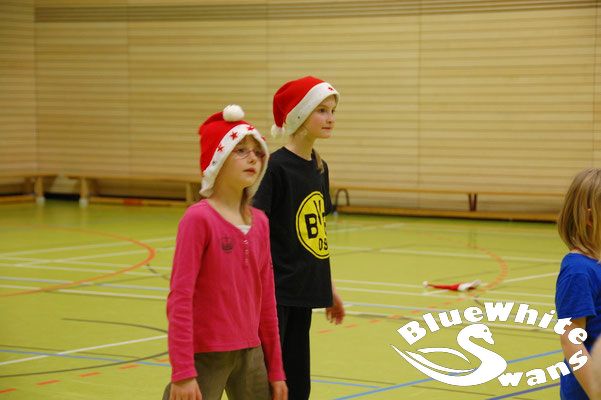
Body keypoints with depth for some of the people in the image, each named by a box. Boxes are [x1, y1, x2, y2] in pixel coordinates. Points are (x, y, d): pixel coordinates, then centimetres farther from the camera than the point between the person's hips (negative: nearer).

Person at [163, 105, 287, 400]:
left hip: (250, 354, 7)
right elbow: (179, 298, -15)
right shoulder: (198, 218, -12)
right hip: (205, 355, -7)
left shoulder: (260, 222, 6)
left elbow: (266, 300, 12)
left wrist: (275, 370, 14)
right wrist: (182, 372, -20)